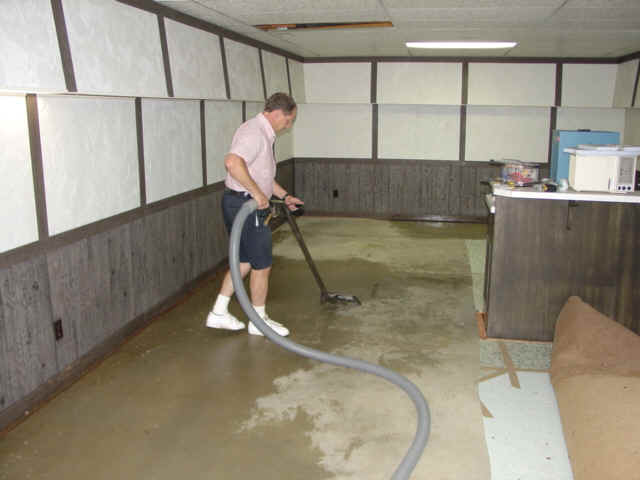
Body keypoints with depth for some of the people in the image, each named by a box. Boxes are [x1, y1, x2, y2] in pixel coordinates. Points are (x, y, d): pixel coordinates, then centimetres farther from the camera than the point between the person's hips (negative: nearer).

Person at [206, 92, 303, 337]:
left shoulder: (263, 133, 17)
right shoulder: (254, 132, -18)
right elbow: (233, 162, -36)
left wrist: (284, 195, 29)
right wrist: (257, 193, -29)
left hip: (242, 204, 10)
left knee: (244, 261, 18)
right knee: (262, 264, 3)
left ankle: (219, 312, 24)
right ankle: (259, 321, 17)